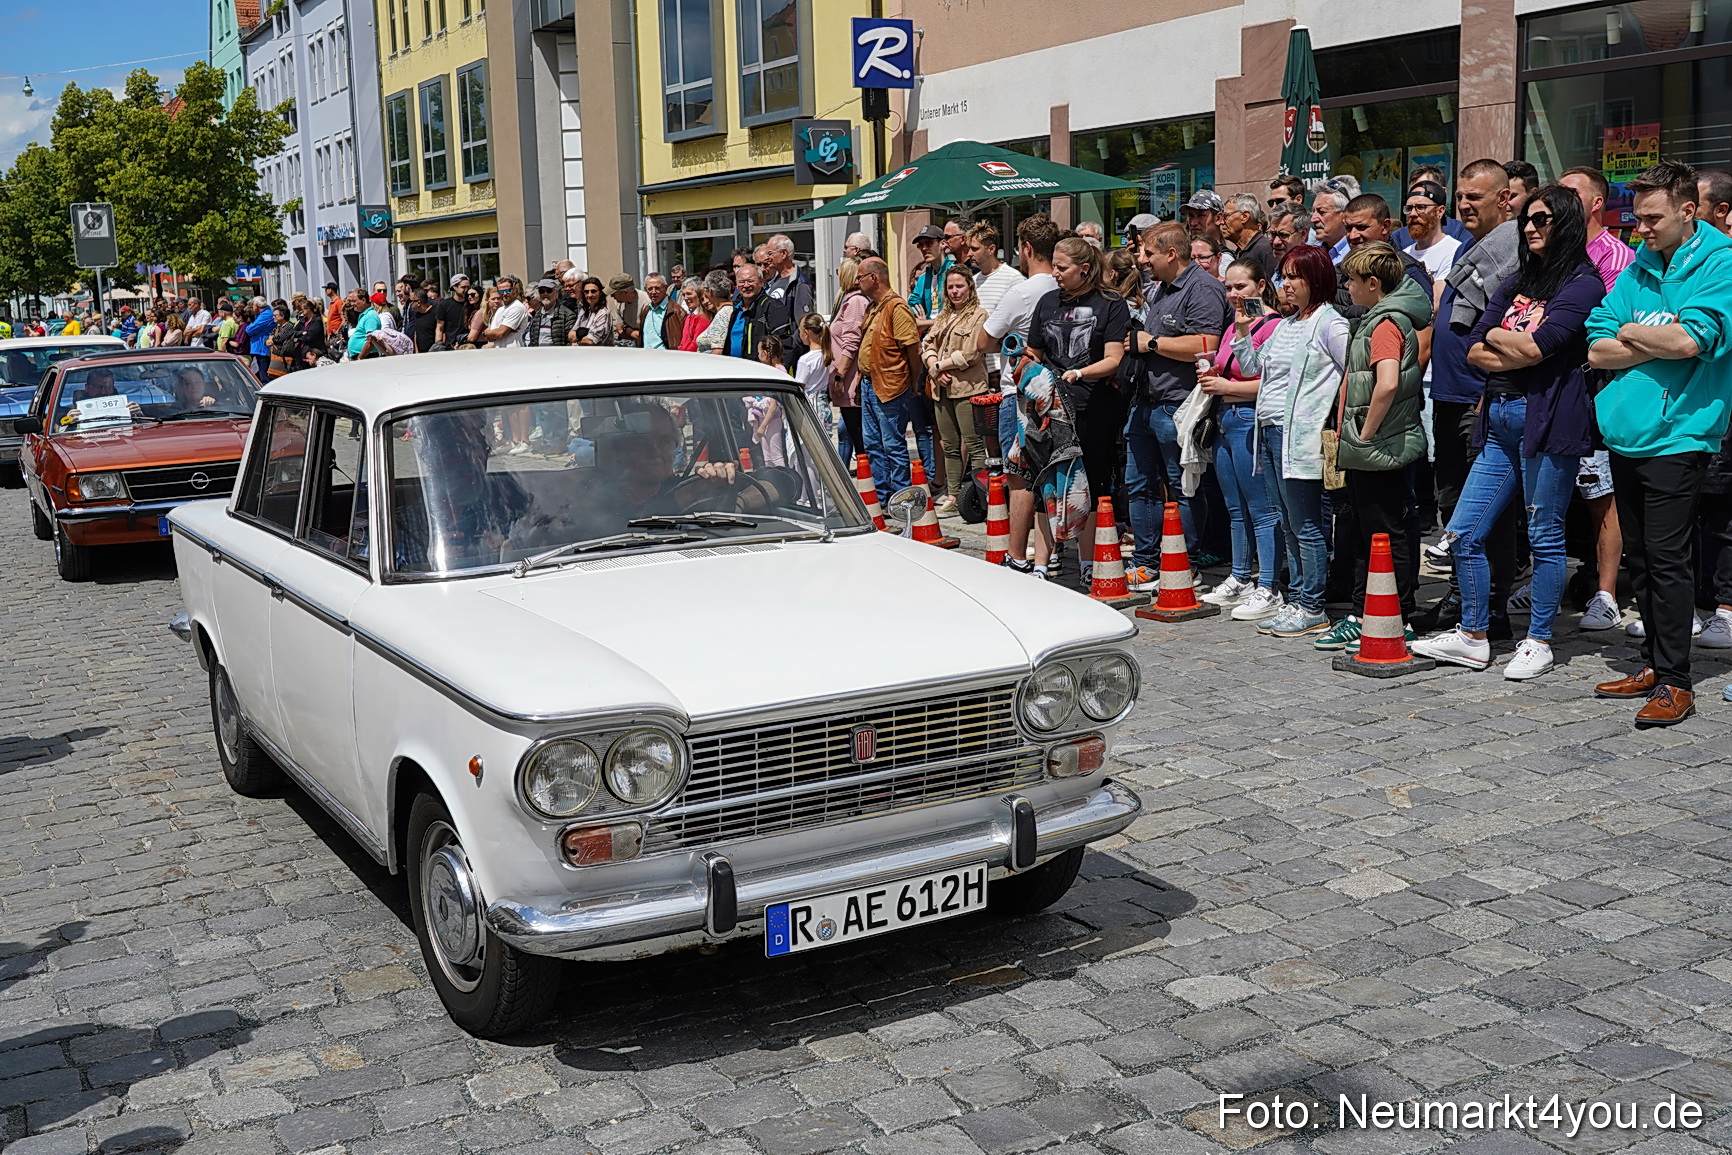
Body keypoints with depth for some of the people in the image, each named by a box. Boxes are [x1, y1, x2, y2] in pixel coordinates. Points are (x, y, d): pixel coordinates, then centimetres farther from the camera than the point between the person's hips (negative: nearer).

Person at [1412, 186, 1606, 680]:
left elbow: (1536, 346, -17)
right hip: (1499, 417, 8)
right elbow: (1474, 349, 9)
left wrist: (1498, 335, 2)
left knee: (1545, 537, 2)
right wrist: (1520, 354, -8)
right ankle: (1473, 637, 16)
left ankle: (1538, 642, 13)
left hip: (1547, 418, -7)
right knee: (1464, 533, 5)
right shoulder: (1518, 282, 18)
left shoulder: (1583, 284, -4)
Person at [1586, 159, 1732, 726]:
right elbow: (1598, 350, 6)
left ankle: (1675, 682, 0)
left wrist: (1632, 333, -4)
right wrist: (1660, 345, -8)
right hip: (1626, 435, 7)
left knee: (1667, 560, -6)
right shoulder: (1637, 268, 14)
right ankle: (1655, 664, 22)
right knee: (1640, 560, 12)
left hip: (1676, 438, -6)